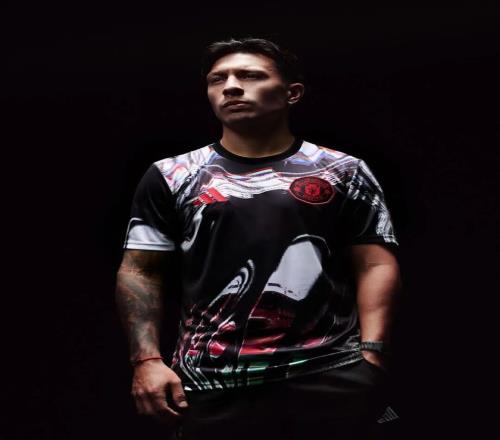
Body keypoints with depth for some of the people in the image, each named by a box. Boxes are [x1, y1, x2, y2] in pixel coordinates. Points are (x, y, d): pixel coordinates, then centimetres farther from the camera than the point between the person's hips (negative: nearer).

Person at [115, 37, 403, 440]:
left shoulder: (343, 172, 8)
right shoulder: (171, 176, 10)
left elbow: (375, 266, 4)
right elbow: (140, 271, 8)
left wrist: (371, 353, -9)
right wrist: (147, 360, -4)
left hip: (332, 376, 0)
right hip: (213, 383, 1)